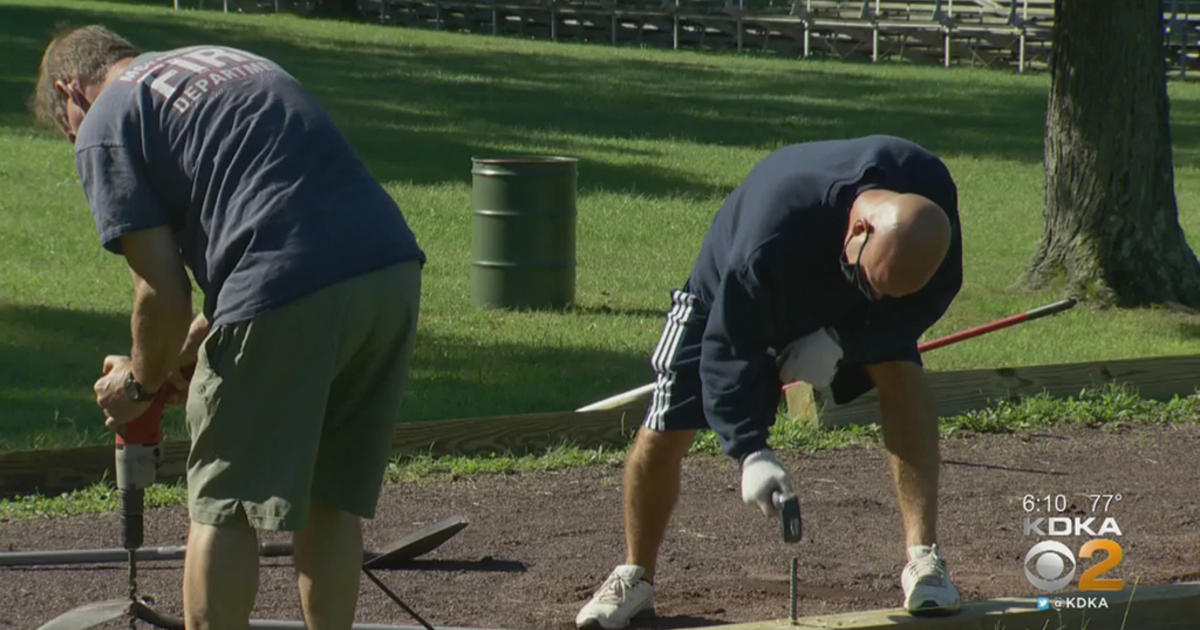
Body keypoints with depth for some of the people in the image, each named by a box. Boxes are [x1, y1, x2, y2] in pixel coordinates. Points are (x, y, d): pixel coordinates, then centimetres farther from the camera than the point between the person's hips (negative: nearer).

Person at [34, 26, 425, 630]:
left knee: (223, 510, 7)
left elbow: (163, 294, 3)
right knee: (332, 501, 18)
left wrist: (142, 382, 21)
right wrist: (202, 334, 39)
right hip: (395, 270, 7)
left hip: (287, 296, -7)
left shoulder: (106, 126, 7)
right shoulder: (238, 61, 31)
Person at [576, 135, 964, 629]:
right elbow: (728, 350, -36)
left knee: (902, 372, -23)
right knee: (664, 431, -9)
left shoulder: (932, 193, -33)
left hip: (842, 312, 3)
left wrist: (841, 339, -27)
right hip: (730, 298, -3)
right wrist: (751, 452, -46)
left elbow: (938, 292, -15)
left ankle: (924, 559, -18)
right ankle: (635, 577, 15)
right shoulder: (768, 243, -47)